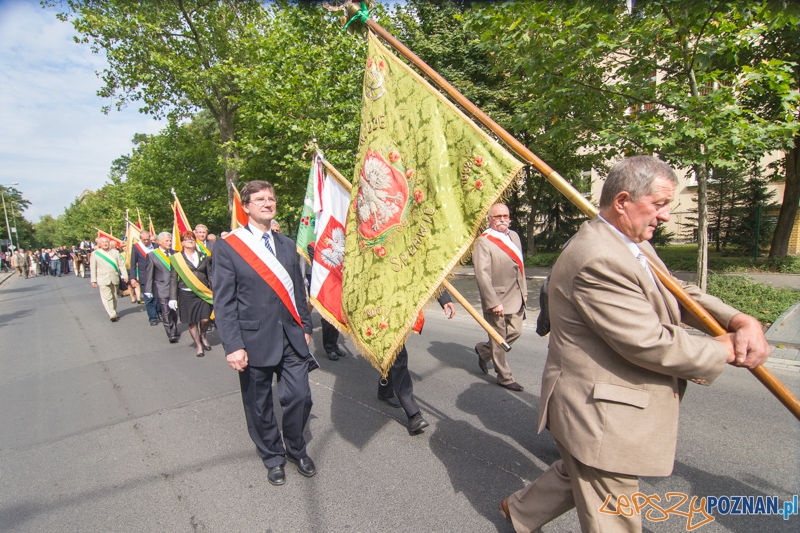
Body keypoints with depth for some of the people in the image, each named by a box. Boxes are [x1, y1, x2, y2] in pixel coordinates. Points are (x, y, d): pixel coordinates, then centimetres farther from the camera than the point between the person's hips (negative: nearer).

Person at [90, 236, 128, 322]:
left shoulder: (115, 252, 11)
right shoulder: (95, 254, 5)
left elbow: (121, 264, 8)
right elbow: (93, 268, 4)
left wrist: (125, 275, -1)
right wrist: (93, 280, 0)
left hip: (114, 279, 3)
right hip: (103, 280, -3)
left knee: (114, 297, 10)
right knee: (107, 297, -10)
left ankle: (114, 313, 22)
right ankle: (112, 315, -11)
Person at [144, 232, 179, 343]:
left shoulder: (174, 253, 7)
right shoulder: (152, 255, -1)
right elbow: (149, 274, 0)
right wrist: (148, 290, -4)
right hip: (162, 290, -3)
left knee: (174, 312, 12)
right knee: (166, 314, -3)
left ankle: (174, 331, 27)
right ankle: (171, 335, 2)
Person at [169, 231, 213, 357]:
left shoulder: (203, 257, 9)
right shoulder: (176, 258, 1)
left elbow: (209, 275, 10)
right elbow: (173, 279, 0)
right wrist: (173, 298, -5)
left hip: (203, 293, 2)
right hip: (186, 294, -1)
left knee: (205, 319, -3)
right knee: (192, 321, 4)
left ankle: (202, 337, 28)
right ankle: (198, 345, 22)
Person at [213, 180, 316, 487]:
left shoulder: (287, 245, 11)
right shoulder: (228, 247, -5)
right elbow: (223, 301, -8)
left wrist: (305, 326, 12)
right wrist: (233, 346, -14)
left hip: (291, 337, 4)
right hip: (255, 340, -3)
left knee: (299, 397, 5)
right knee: (259, 406, 11)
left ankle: (296, 449, 33)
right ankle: (272, 456, 36)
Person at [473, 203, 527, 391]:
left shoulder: (514, 236, 10)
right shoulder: (483, 242, -15)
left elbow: (520, 266, 15)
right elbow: (482, 275, -20)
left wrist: (524, 291, 12)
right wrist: (493, 302, -22)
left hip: (516, 298, 8)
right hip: (497, 300, -7)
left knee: (515, 332, 15)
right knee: (499, 339, 6)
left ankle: (484, 350, 38)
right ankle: (504, 377, 24)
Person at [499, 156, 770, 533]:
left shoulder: (634, 246, 8)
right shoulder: (598, 260, -28)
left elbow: (678, 297, 11)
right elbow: (651, 344, -26)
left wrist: (741, 321, -6)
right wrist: (727, 349, -11)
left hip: (604, 407, 11)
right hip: (599, 416, -11)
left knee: (579, 473, 29)